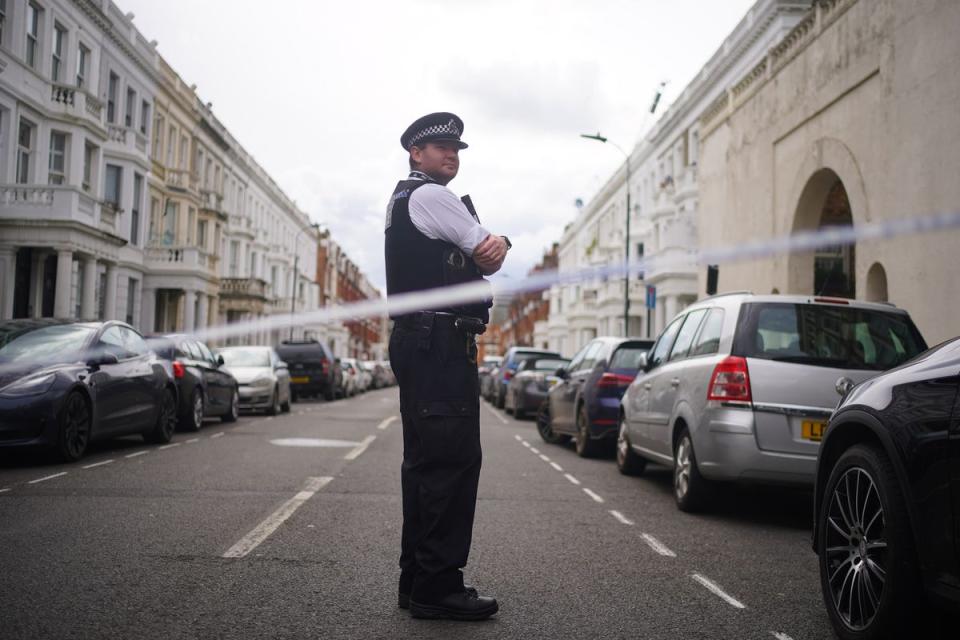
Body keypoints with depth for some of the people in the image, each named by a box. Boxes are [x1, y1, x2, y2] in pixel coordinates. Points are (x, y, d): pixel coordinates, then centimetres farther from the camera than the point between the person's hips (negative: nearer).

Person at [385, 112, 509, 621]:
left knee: (426, 460, 12)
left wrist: (490, 245, 1)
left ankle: (417, 579, 18)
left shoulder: (403, 200, 26)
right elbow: (491, 258, -4)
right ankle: (437, 585, -9)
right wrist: (493, 247, 17)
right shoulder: (431, 196, -7)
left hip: (420, 343, 11)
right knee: (453, 458, -12)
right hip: (440, 340, -11)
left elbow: (482, 252, 21)